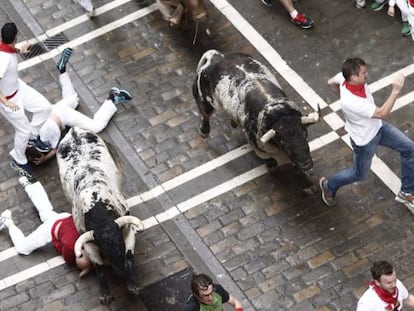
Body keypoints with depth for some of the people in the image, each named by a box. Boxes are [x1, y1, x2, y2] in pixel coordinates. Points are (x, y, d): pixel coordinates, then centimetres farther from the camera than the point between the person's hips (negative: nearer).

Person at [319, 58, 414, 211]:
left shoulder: (345, 77, -21)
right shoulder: (352, 102, -44)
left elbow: (331, 82, 3)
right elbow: (382, 113, -39)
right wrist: (395, 91, -41)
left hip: (377, 127, 8)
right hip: (365, 139, -8)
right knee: (360, 174, 17)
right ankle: (329, 185, 46)